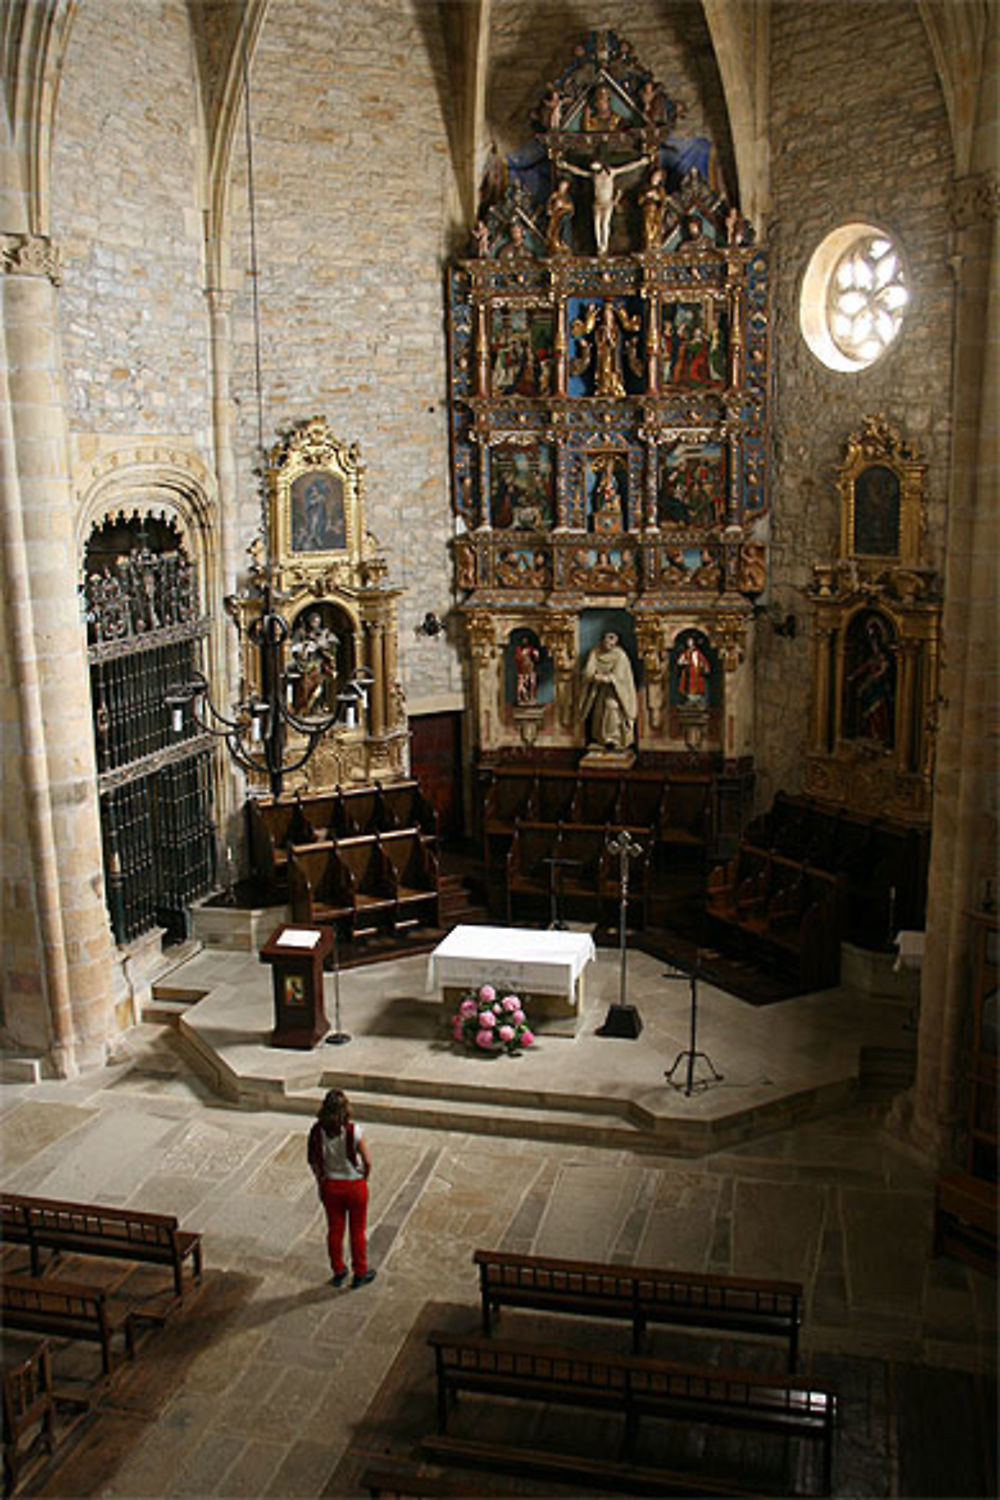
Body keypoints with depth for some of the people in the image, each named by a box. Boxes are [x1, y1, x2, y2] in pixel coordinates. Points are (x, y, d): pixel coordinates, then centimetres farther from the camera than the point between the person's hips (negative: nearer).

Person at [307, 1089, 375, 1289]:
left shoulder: (317, 1131, -16)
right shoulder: (354, 1132, -25)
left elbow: (314, 1162, -5)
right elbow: (367, 1162, -18)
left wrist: (321, 1182, 10)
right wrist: (364, 1178, 2)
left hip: (330, 1185, 3)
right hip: (355, 1185, -3)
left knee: (334, 1229, 19)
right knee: (358, 1231, 16)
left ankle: (338, 1272, 34)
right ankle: (360, 1274, 30)